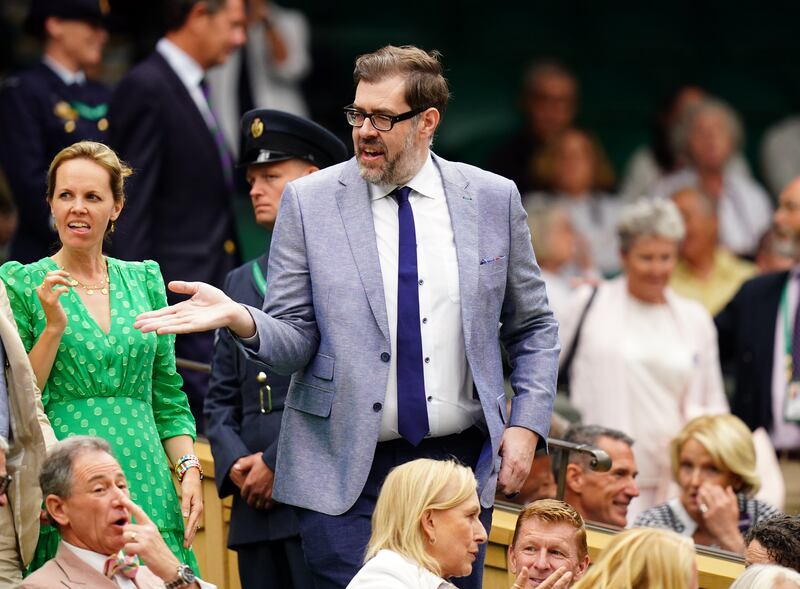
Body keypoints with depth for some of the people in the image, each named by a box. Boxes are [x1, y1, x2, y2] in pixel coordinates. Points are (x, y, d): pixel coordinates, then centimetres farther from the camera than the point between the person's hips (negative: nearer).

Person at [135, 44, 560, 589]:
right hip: (348, 470, -2)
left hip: (460, 462, 2)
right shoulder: (309, 202, -1)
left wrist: (527, 424, 0)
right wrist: (240, 318, -23)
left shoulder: (492, 199, 4)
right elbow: (296, 340, -2)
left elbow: (533, 329, 12)